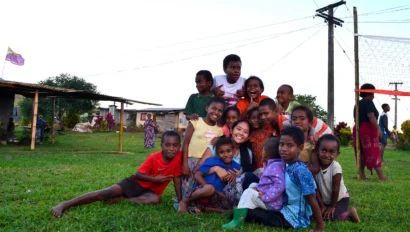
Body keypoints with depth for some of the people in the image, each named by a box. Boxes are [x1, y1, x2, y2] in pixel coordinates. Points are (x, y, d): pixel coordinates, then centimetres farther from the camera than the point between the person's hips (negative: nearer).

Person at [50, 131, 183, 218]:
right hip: (137, 182, -2)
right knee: (107, 193, -20)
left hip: (151, 190, 2)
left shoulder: (179, 156, -17)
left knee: (156, 199, -35)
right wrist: (154, 179, -26)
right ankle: (65, 205, -19)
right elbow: (137, 175, -13)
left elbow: (177, 178, -6)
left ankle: (119, 199, -21)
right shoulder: (154, 158, -21)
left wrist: (180, 200, -8)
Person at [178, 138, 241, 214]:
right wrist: (214, 190, -17)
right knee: (209, 188, -41)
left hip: (216, 197, 5)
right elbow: (197, 175, -12)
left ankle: (201, 207, -10)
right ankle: (184, 201, -13)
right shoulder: (212, 161, -7)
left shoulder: (236, 166, 7)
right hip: (200, 190, -5)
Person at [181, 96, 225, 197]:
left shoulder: (219, 129, 9)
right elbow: (186, 143, -6)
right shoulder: (195, 122, -4)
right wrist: (185, 163, -11)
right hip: (192, 161, -4)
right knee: (187, 190, -3)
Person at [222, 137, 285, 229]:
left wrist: (265, 196, -31)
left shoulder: (275, 166, -23)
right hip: (271, 201, 11)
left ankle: (239, 220, -17)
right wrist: (258, 188, 3)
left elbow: (279, 186, -34)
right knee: (253, 185, 19)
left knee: (249, 192, -15)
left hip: (272, 203, -11)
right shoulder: (275, 164, 11)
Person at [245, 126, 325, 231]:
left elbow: (312, 201, -21)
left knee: (251, 212, -10)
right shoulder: (287, 166, 0)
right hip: (286, 211, 8)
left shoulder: (300, 171, -25)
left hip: (294, 217, -8)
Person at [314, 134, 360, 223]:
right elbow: (316, 189, -8)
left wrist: (332, 207, -14)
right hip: (325, 200, 5)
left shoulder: (335, 167, -27)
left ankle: (349, 212, 4)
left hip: (340, 199, -5)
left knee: (333, 216, -22)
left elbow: (336, 189, -20)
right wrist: (322, 206, -8)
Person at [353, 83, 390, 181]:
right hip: (368, 129, -8)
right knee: (373, 152, -9)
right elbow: (371, 116, -22)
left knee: (361, 152, 8)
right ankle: (382, 176, -9)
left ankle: (361, 174, 8)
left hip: (358, 129, 8)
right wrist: (378, 128, -27)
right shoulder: (368, 102, -8)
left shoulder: (357, 104, 18)